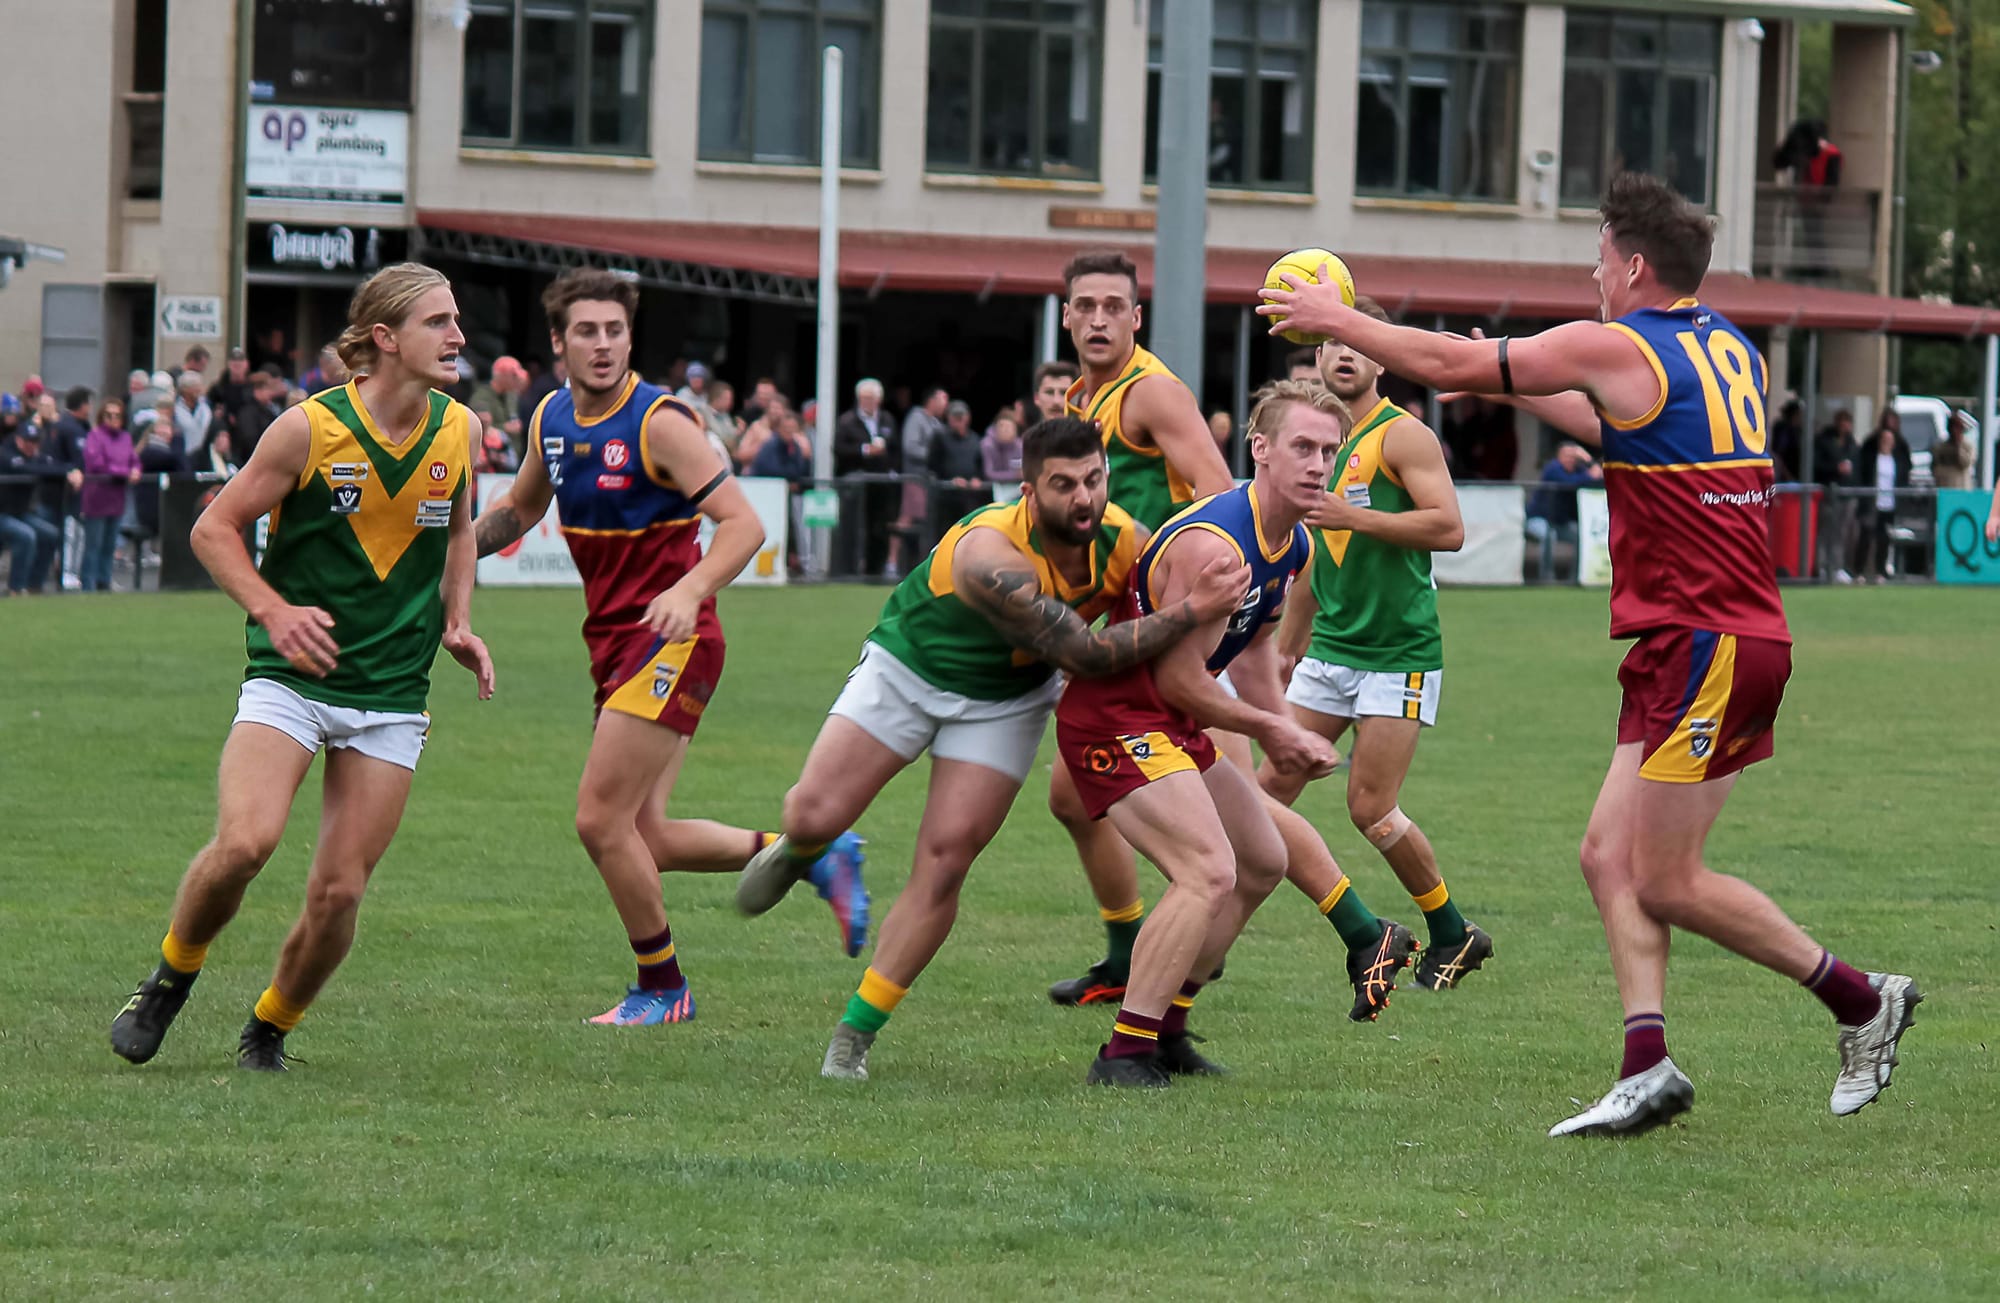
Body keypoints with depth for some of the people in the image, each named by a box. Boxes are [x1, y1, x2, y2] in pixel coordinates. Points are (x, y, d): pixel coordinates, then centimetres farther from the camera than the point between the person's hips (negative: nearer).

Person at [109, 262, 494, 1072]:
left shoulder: (458, 430, 2)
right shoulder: (309, 429, -11)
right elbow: (214, 528, -2)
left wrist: (457, 623, 8)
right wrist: (275, 610, -15)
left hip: (392, 693, 3)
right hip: (290, 676, -3)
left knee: (339, 891, -4)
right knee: (245, 840, -24)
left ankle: (269, 1029, 22)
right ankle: (171, 977, 5)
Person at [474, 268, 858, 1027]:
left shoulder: (659, 422, -15)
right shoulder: (552, 420, 8)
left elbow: (743, 522, -20)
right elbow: (520, 508, 27)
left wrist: (692, 589, -36)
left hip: (669, 642, -8)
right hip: (615, 644, 8)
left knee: (602, 820, -10)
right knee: (642, 835, 5)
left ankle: (662, 989, 7)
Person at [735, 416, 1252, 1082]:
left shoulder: (1123, 539, -19)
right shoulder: (990, 556, -38)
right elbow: (1086, 654, -39)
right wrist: (1190, 611, -45)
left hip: (1006, 700, 3)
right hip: (905, 669, -3)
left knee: (945, 860, -9)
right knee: (814, 818, -10)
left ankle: (854, 1037, 0)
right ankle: (800, 851, 32)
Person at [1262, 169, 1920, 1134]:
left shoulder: (1616, 348, -11)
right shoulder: (1729, 349, 14)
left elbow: (1449, 365, -3)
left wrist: (1337, 321, 10)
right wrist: (1516, 388, 36)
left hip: (1703, 645, -9)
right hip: (1723, 637, 9)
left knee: (1665, 881, -3)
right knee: (1610, 853, 7)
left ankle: (1863, 1002, 3)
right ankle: (1647, 1070, 0)